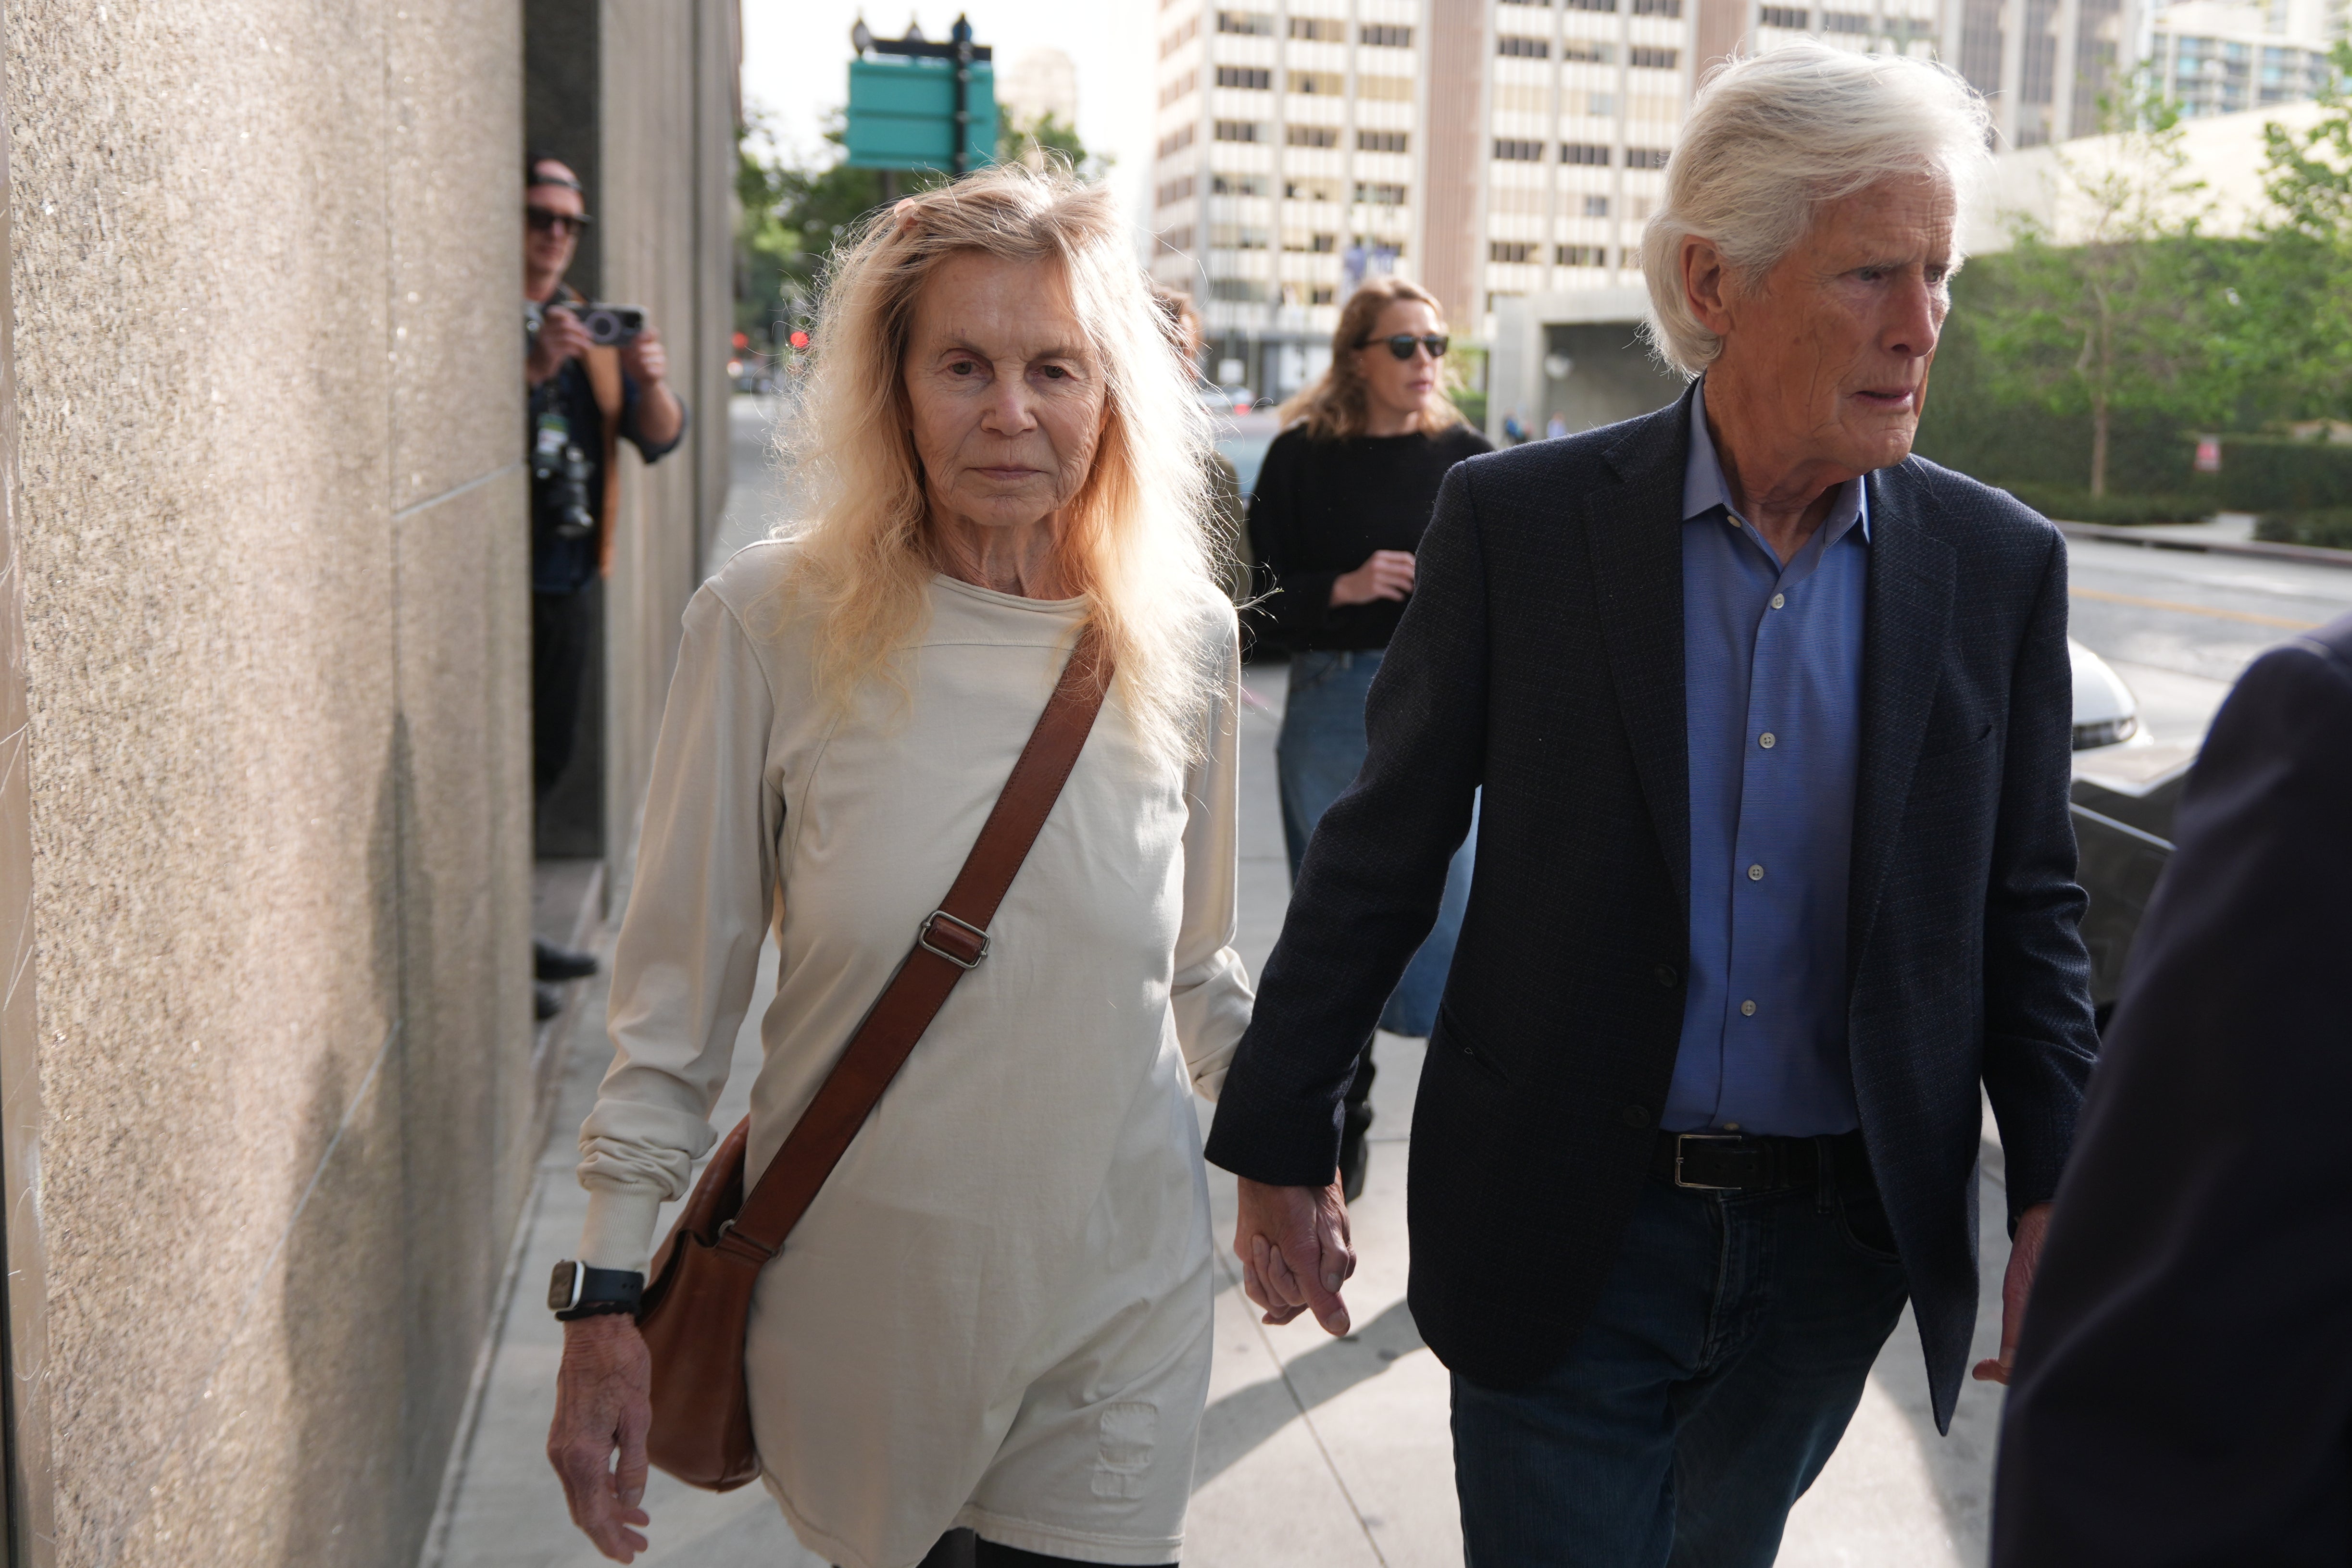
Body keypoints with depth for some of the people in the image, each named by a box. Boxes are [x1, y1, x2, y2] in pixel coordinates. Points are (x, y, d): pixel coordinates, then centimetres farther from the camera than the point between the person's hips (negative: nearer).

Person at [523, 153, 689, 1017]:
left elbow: (660, 439, 8)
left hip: (567, 582, 7)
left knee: (545, 759, 16)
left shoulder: (588, 331, 15)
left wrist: (652, 380, -13)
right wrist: (531, 370, -32)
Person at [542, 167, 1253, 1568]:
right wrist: (615, 1293, -5)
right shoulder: (773, 626, -11)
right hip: (859, 1296, -1)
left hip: (1121, 1304, 2)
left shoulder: (1187, 638, -2)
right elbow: (677, 996, -5)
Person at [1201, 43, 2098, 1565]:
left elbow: (2027, 906, 5)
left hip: (1838, 1250, 3)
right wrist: (1281, 1146, 0)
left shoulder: (2000, 566, -2)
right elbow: (1383, 852, -3)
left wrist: (2058, 1205, -3)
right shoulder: (1518, 521, -9)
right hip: (1565, 1240, -2)